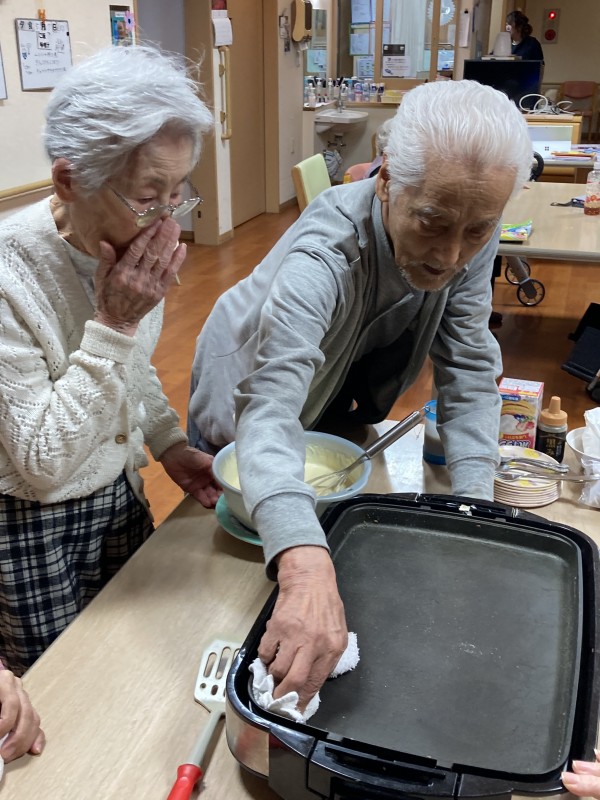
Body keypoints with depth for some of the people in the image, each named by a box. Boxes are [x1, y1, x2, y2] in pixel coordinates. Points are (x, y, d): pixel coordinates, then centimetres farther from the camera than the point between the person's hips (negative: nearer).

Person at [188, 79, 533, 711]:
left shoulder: (473, 239, -26)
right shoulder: (322, 256, -45)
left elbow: (468, 365, -21)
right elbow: (268, 409, -57)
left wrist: (475, 497, -31)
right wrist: (305, 569, -72)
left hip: (339, 405, 5)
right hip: (243, 412, -5)